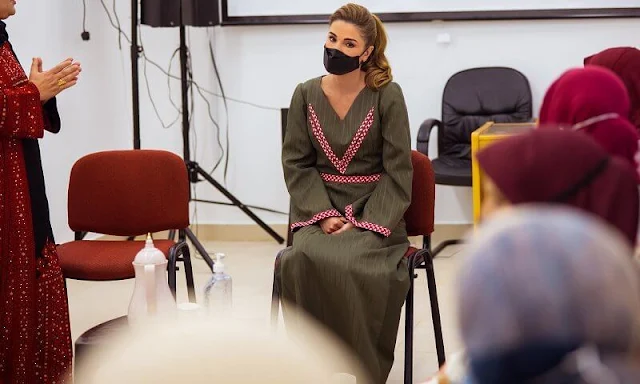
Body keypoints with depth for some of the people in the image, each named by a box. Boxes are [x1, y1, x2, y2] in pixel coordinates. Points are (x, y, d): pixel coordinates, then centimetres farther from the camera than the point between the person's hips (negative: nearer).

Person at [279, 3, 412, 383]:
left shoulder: (387, 96, -6)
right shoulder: (306, 94, 3)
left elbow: (397, 170, -5)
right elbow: (297, 164, 5)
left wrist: (364, 223, -15)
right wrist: (323, 215, -10)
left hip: (374, 208, -2)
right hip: (320, 206, 3)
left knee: (350, 263, -32)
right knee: (305, 260, -29)